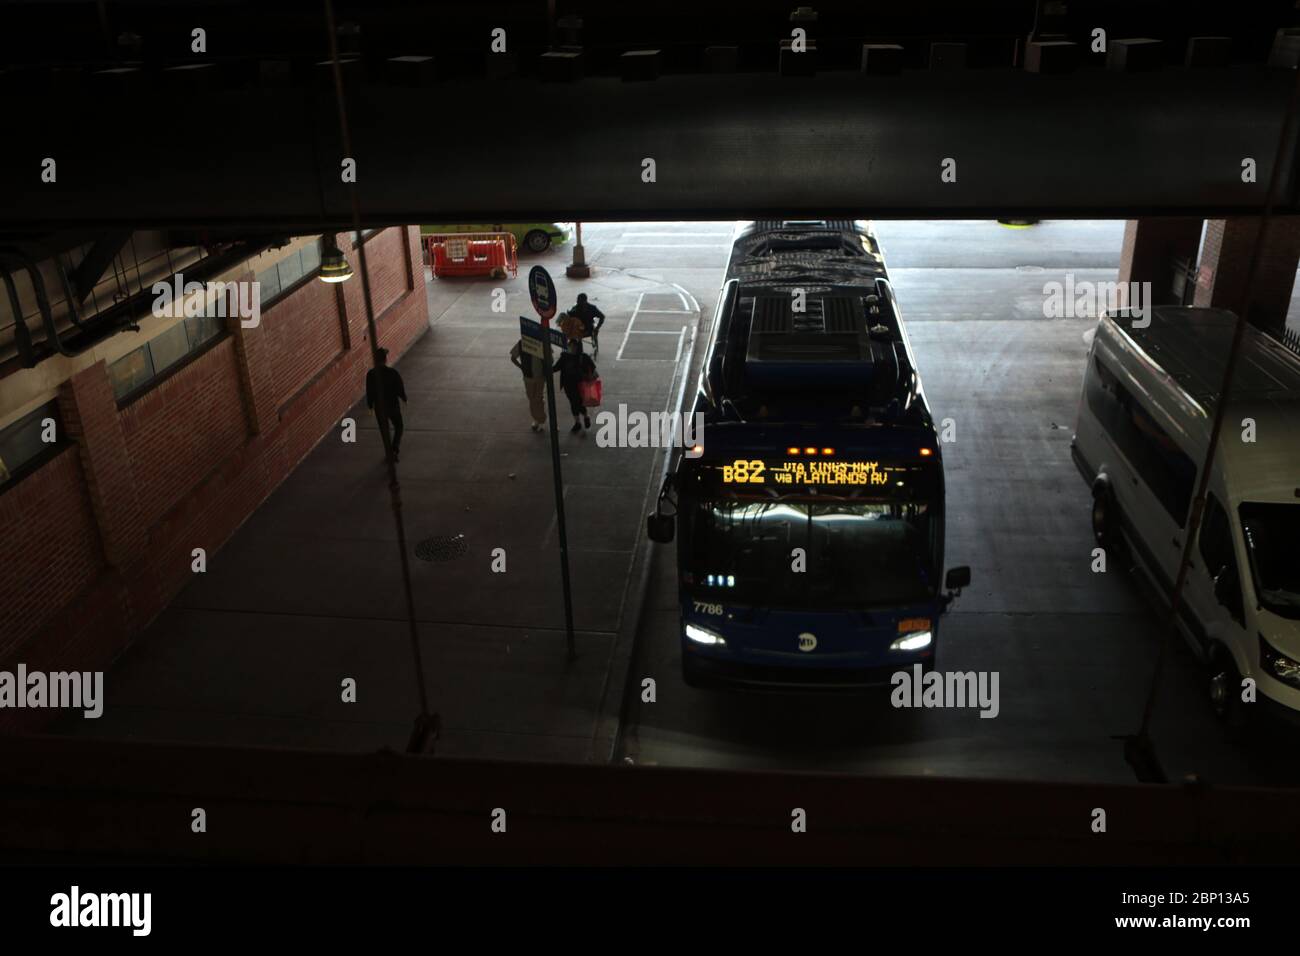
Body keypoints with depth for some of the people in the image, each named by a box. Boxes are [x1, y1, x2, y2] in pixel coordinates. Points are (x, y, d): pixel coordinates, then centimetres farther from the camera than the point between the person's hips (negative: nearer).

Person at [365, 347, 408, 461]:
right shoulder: (392, 372, -20)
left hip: (379, 407, 2)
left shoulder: (370, 374, -13)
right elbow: (400, 388, -10)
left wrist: (370, 405, 11)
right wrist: (404, 398, 10)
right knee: (398, 428, 19)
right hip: (393, 405, -2)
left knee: (384, 430, 19)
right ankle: (395, 450, 2)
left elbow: (369, 392, -4)